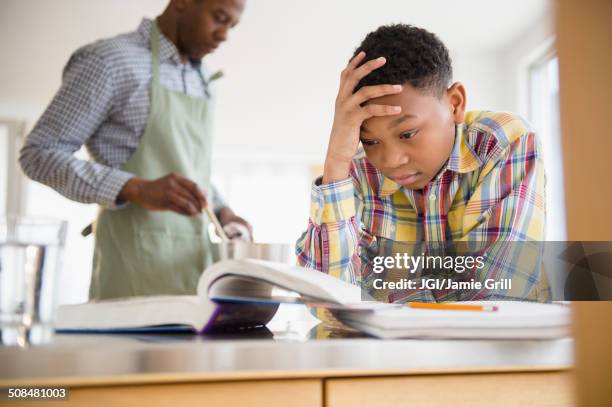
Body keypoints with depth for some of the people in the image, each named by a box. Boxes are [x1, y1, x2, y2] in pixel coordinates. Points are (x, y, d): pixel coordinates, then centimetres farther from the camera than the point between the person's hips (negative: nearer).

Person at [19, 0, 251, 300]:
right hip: (136, 255, -7)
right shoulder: (109, 60, -9)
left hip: (193, 258, 7)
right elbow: (38, 154, -12)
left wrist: (219, 209, 7)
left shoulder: (201, 79, 14)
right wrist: (139, 190, -24)